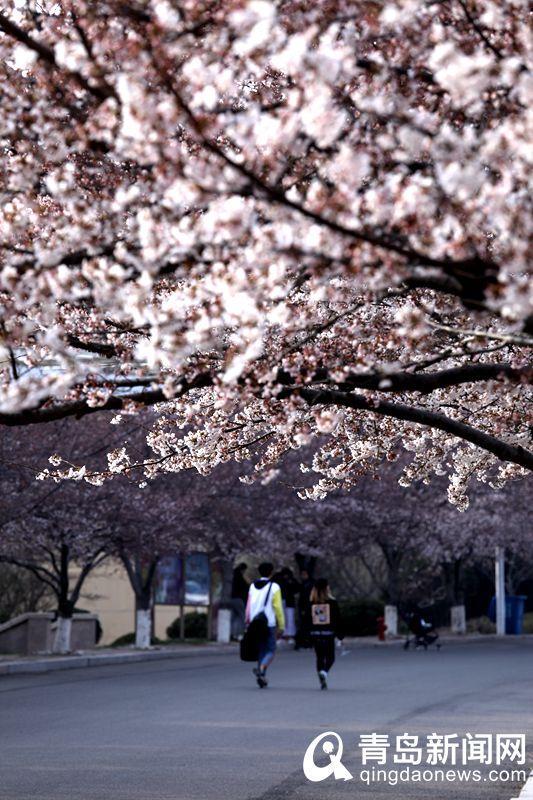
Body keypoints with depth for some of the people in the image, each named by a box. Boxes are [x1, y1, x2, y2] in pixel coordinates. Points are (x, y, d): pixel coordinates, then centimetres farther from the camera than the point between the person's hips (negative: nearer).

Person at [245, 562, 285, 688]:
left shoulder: (253, 586, 9)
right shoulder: (274, 587, -5)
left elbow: (249, 606, 9)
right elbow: (278, 607, -8)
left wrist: (248, 622, 16)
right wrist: (281, 626, -4)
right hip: (269, 624, -5)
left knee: (261, 650, 14)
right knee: (270, 650, 1)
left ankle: (262, 677, 10)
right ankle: (261, 668, -25)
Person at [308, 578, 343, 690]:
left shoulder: (311, 603, 0)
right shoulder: (332, 602, -5)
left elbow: (307, 619, 1)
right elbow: (337, 619, -2)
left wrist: (307, 636, 7)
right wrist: (340, 634, 7)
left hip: (315, 634, 2)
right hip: (328, 633, -2)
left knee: (319, 657, 13)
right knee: (330, 657, 6)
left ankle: (322, 682, 9)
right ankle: (324, 672, -23)